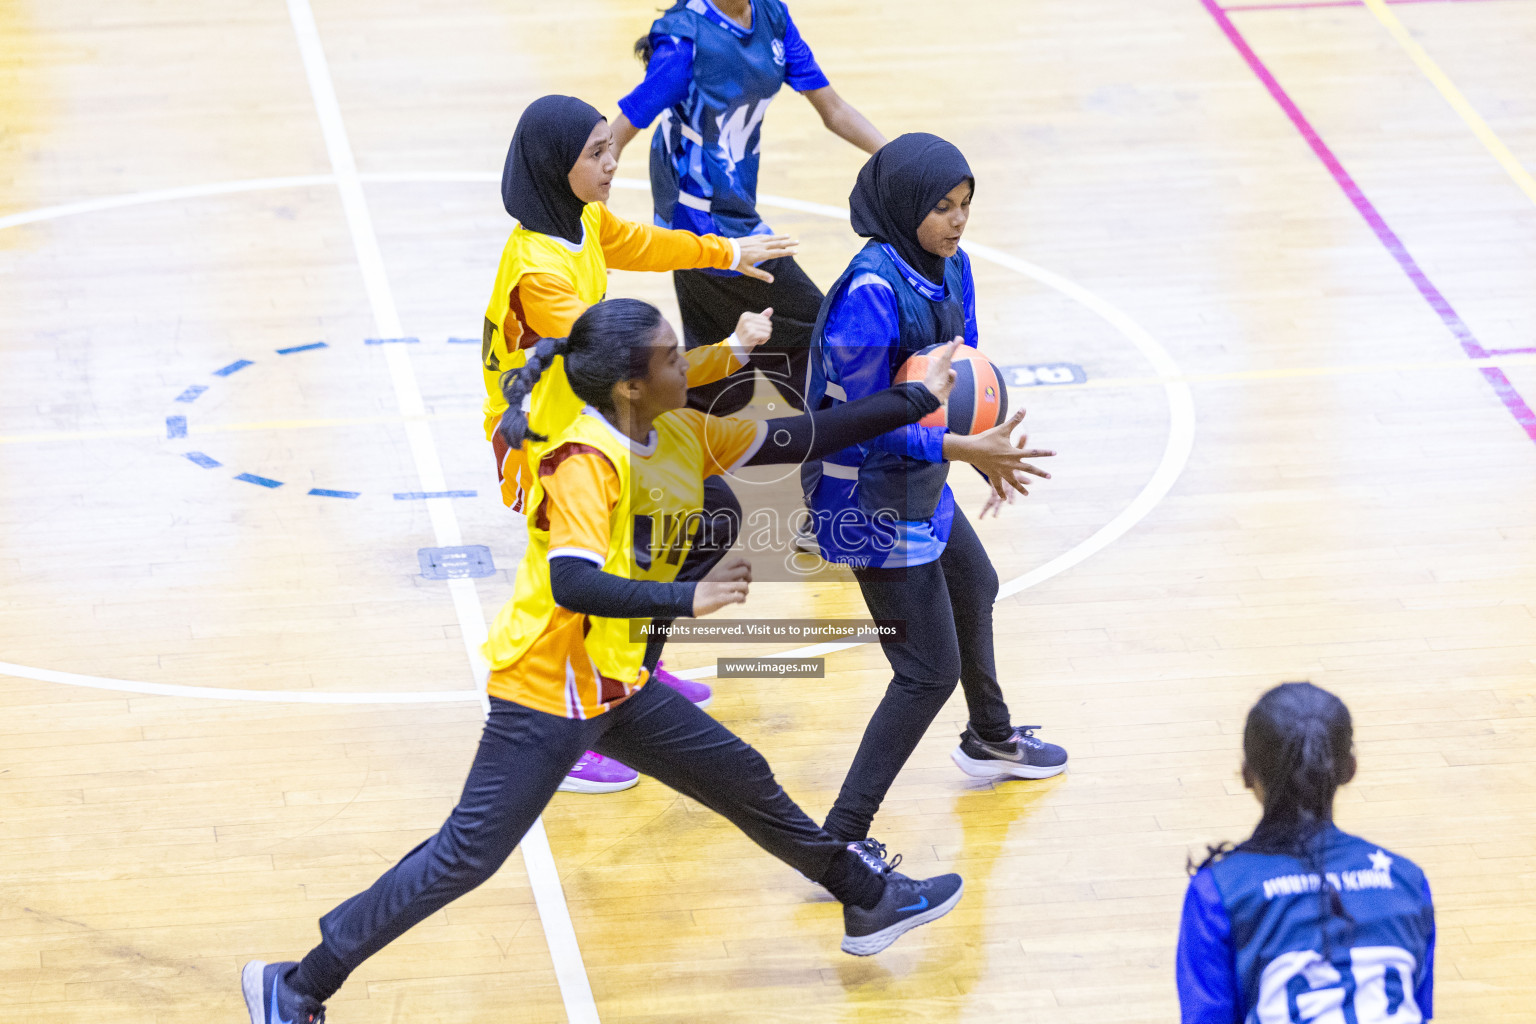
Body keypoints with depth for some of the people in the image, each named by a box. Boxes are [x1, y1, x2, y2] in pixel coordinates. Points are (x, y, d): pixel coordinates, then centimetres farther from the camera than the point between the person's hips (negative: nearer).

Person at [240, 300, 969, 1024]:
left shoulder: (681, 436, 2)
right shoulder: (587, 461, -24)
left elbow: (798, 440, 9)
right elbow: (572, 583, -36)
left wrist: (916, 401, 8)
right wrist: (688, 598, -45)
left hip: (618, 686, 9)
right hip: (547, 692, -9)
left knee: (746, 784, 18)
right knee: (468, 855, -9)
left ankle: (868, 898, 39)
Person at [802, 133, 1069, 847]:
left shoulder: (950, 267, -1)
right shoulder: (871, 292, -28)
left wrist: (989, 448, -10)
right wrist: (962, 447, -31)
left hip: (921, 490, 10)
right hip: (870, 501, -10)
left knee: (974, 589, 33)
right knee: (930, 672, -9)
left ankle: (990, 740, 61)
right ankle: (839, 842, -6)